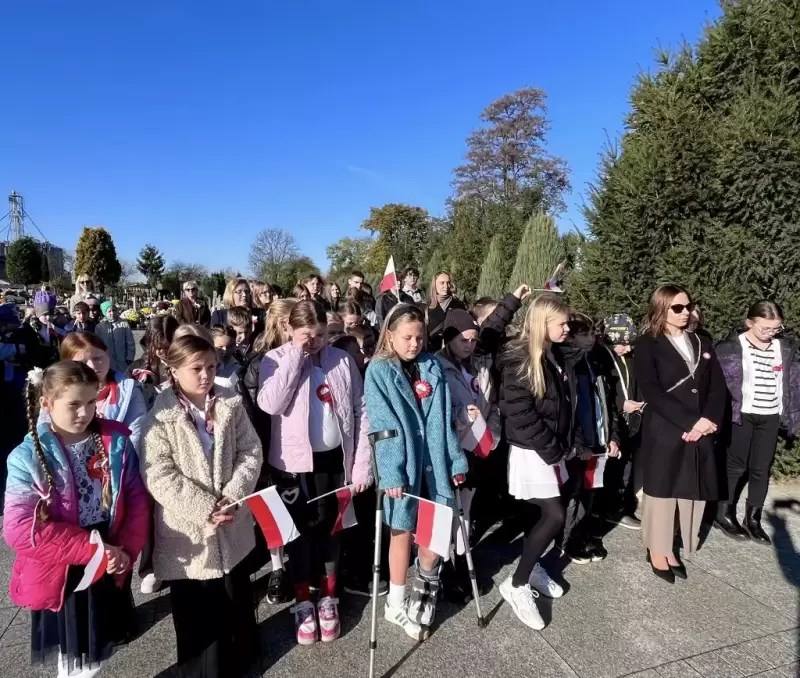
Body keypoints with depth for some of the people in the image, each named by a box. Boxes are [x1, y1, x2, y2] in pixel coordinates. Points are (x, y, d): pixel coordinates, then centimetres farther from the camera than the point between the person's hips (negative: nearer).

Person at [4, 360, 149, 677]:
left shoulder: (115, 442, -6)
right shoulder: (28, 457, -14)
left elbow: (137, 499, -3)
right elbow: (19, 528, -19)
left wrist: (126, 550, -15)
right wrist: (93, 549, -22)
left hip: (112, 569, 3)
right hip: (63, 577, -2)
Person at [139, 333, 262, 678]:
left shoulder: (231, 406, -1)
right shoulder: (160, 418, -12)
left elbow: (251, 453, -2)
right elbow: (159, 477, -17)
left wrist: (233, 497, -15)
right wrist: (205, 509, -20)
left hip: (232, 527, 4)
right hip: (188, 531, -3)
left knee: (237, 601, 22)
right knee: (198, 613, 11)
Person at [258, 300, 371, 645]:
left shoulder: (342, 359, -1)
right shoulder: (275, 359, -5)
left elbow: (361, 411, 0)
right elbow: (271, 404, -23)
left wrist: (362, 463, -3)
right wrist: (296, 354, -20)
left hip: (333, 458, 2)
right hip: (293, 461, -1)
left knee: (329, 526, 14)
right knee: (302, 528, 10)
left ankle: (328, 599, 32)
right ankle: (303, 602, 29)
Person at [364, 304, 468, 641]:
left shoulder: (433, 367, 6)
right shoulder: (378, 371, -7)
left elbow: (444, 419, 6)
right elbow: (382, 425, -13)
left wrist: (455, 460, 4)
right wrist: (392, 472, -18)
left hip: (434, 462, 4)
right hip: (402, 465, -3)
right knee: (403, 531, 10)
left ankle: (425, 588, 40)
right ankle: (396, 603, 31)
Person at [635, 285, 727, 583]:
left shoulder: (702, 343, 14)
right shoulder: (647, 345, -4)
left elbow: (718, 387, 8)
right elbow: (651, 391, -13)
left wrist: (709, 419, -9)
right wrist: (688, 422, -17)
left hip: (701, 434, 5)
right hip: (664, 433, -5)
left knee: (693, 492, 7)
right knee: (662, 491, 4)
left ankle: (671, 549, 22)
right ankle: (657, 551, 20)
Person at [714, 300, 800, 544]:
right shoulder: (731, 348, -10)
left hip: (770, 417, 4)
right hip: (741, 415, -4)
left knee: (761, 468, 7)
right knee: (736, 466, 5)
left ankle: (753, 519, 21)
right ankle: (724, 514, 20)